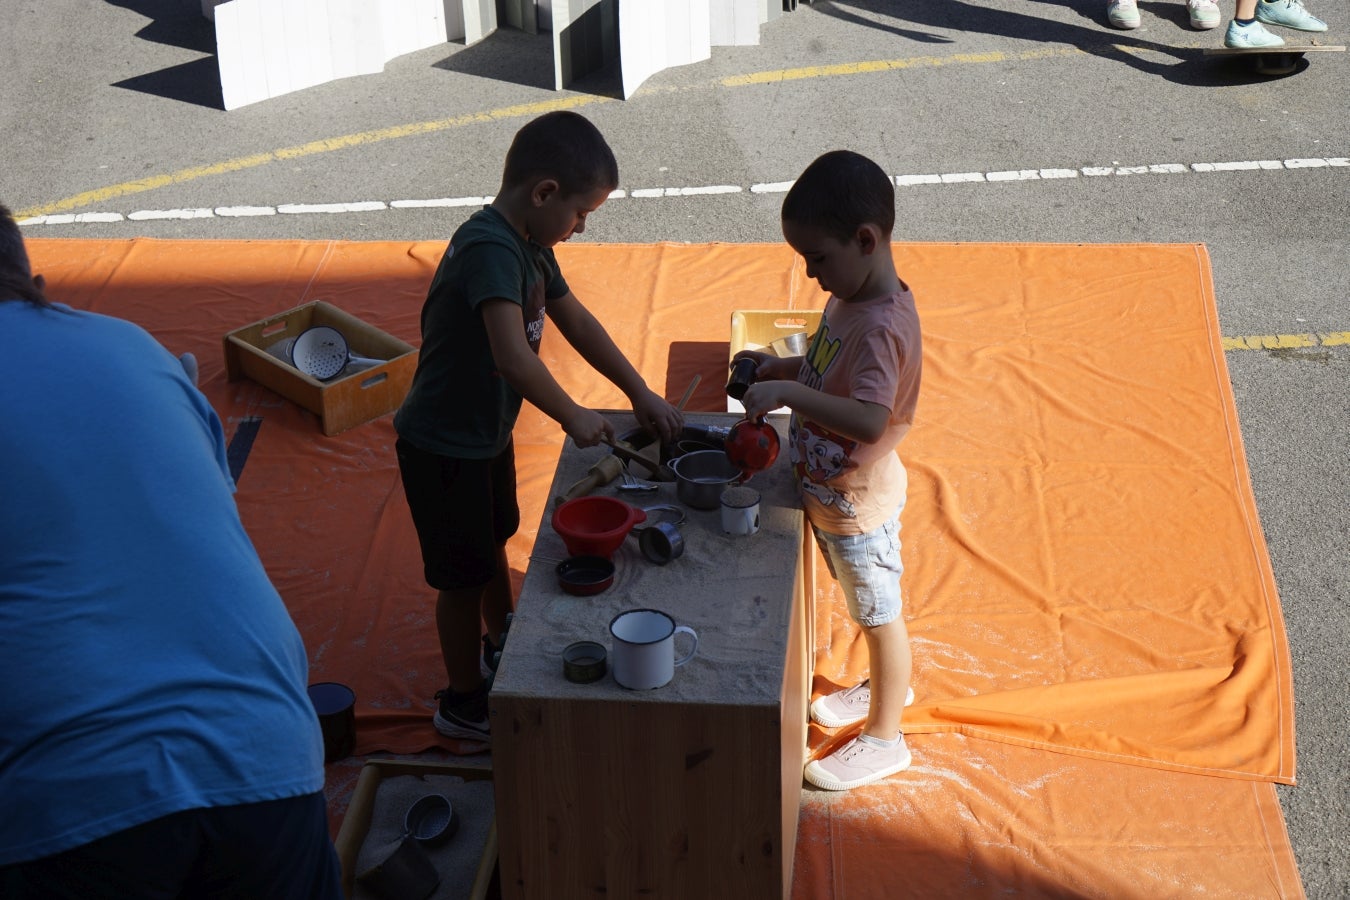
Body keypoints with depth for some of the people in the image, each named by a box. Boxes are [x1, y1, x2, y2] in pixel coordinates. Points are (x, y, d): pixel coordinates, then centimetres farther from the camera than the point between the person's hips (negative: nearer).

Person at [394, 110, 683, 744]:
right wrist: (573, 417, -27)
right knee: (463, 573, 7)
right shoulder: (489, 248, -32)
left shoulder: (530, 244, -1)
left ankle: (501, 650, 51)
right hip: (443, 447, -9)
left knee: (493, 542, 28)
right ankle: (462, 701, 25)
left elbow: (576, 321, 9)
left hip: (488, 431, 10)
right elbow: (513, 359, -42)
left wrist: (639, 393, 4)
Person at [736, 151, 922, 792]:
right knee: (867, 607, 28)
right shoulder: (851, 297, -3)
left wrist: (789, 394, -46)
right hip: (832, 491, 9)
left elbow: (870, 421, -45)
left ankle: (884, 737, 30)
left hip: (858, 502, -9)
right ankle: (886, 685, 52)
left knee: (879, 614, 12)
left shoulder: (881, 326, -33)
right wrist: (778, 369, -3)